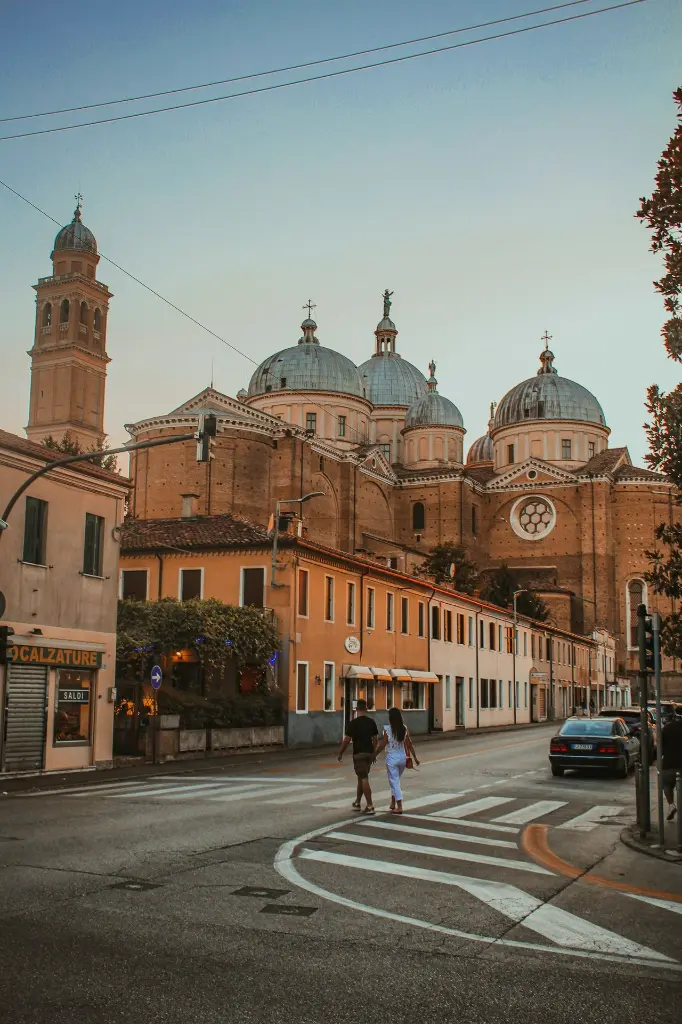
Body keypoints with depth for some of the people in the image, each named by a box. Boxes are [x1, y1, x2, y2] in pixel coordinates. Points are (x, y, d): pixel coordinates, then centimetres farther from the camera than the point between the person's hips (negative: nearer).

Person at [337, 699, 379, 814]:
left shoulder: (353, 723, -12)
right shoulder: (371, 722, 3)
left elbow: (347, 740, -10)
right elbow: (375, 739, 8)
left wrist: (340, 753, 1)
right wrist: (374, 753, 20)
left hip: (359, 753, -5)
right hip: (369, 753, 5)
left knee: (364, 779, -5)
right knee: (361, 778, 18)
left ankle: (370, 806, -8)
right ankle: (357, 803, 27)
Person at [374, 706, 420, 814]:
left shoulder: (387, 729, -14)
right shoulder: (405, 728, -2)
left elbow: (382, 745, -11)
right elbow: (409, 744, -1)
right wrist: (414, 757, 6)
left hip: (392, 758, -5)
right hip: (402, 757, 5)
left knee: (394, 782, 2)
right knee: (395, 780, 23)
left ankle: (399, 807, -1)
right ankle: (393, 803, 29)